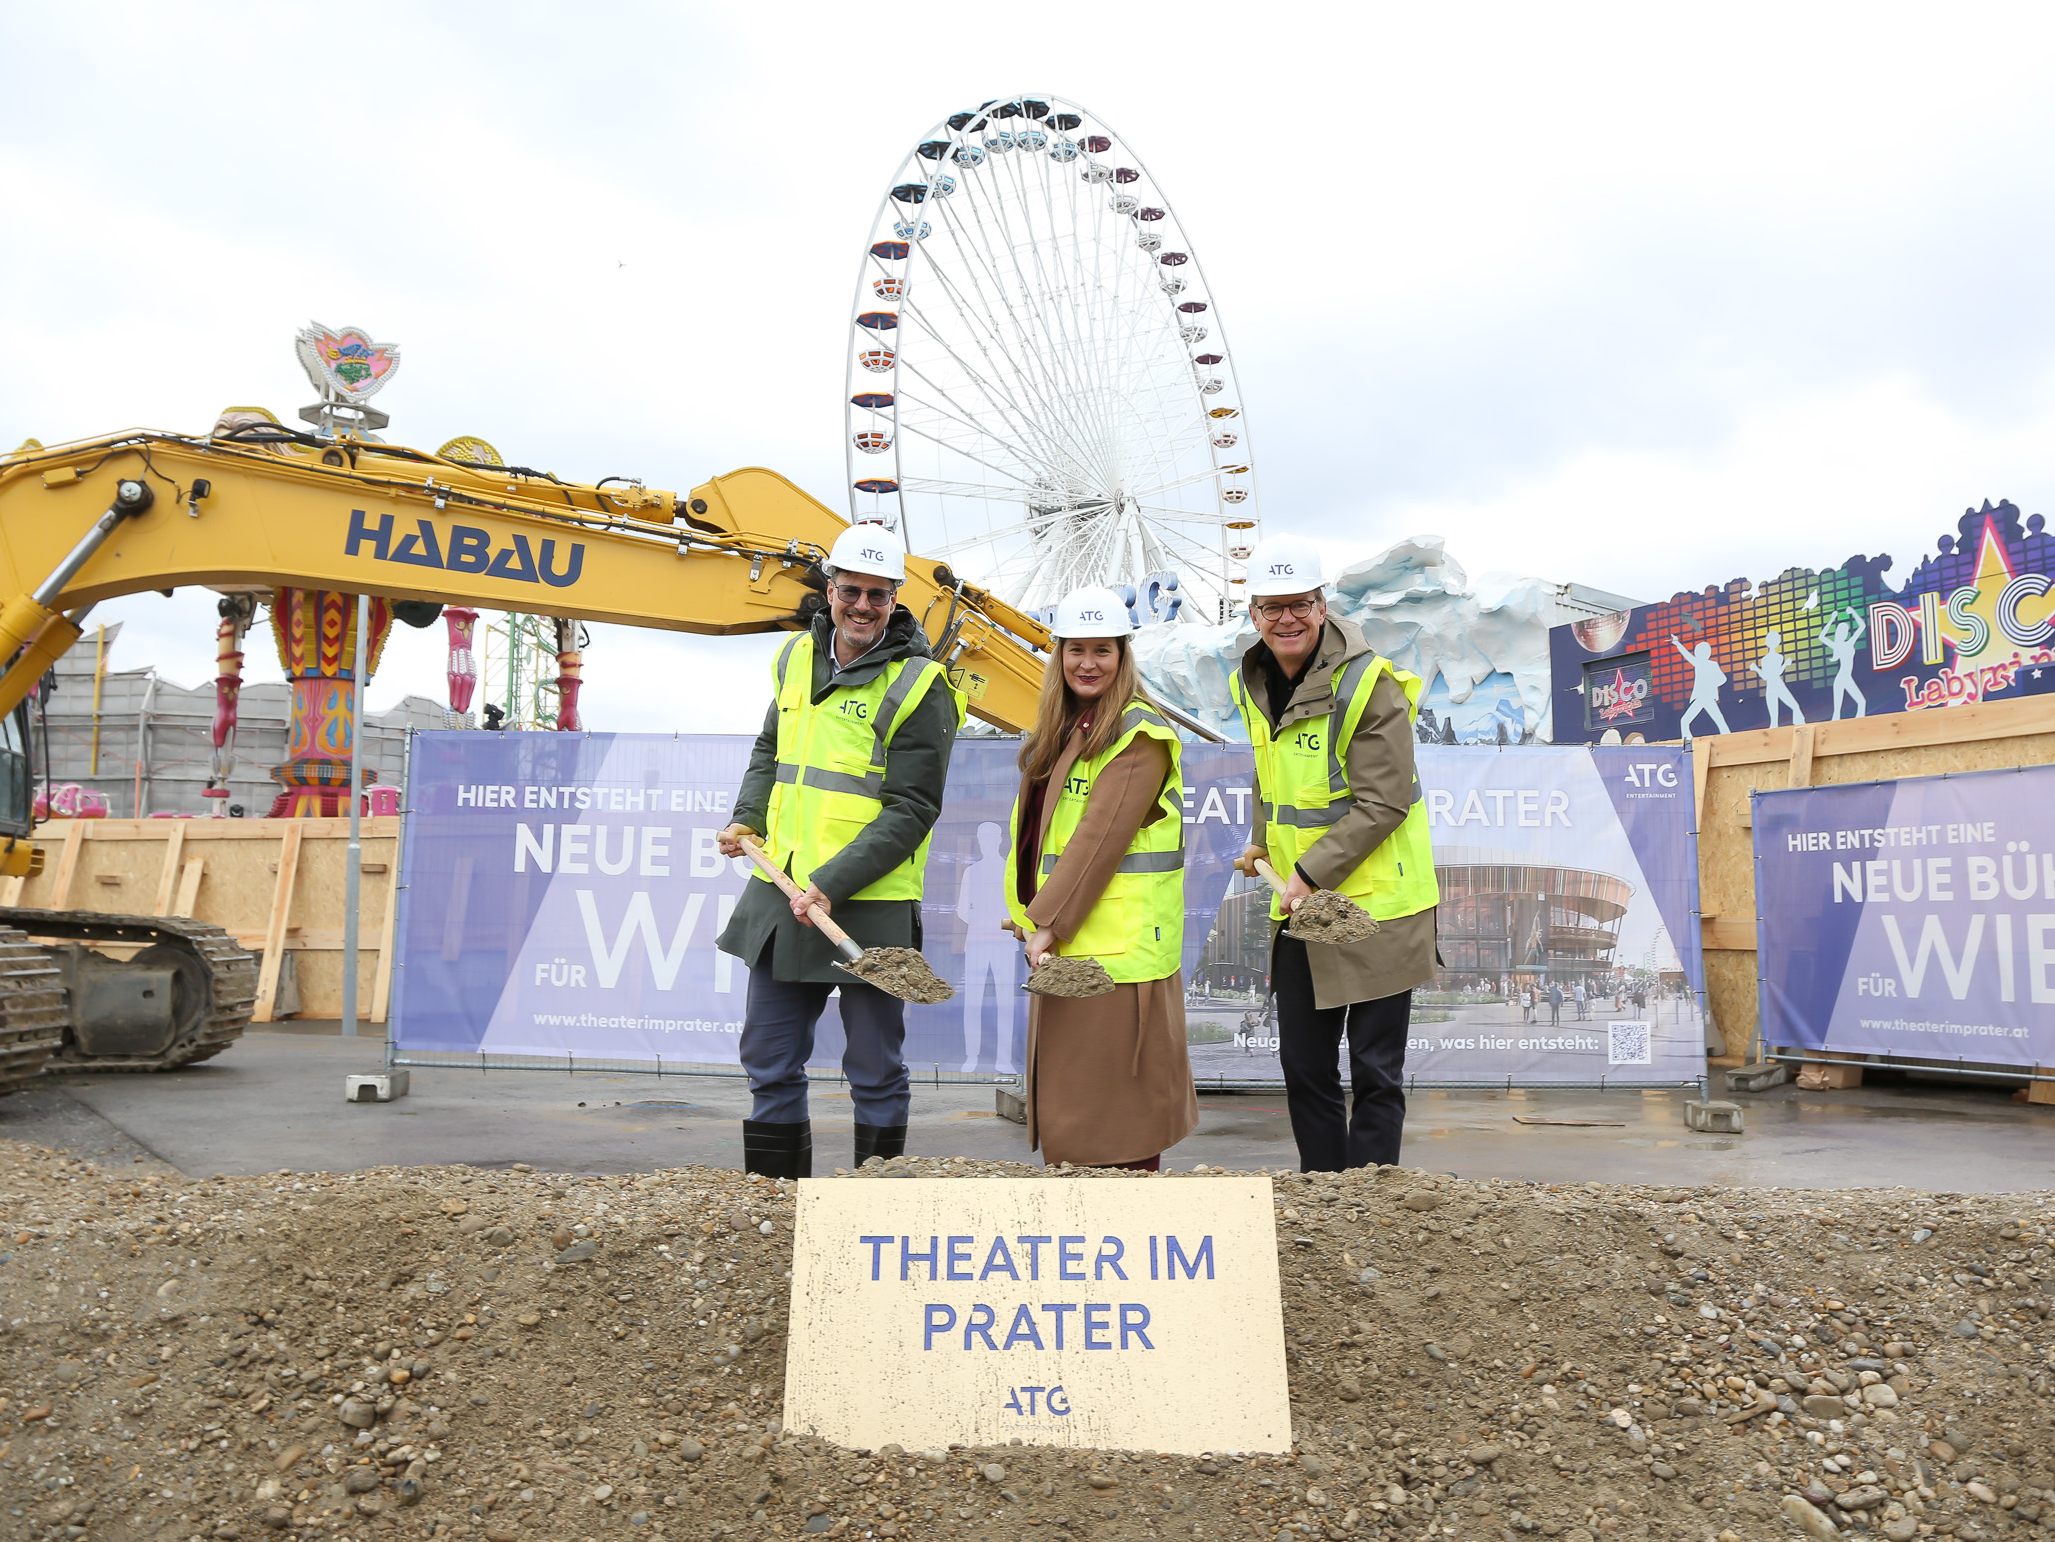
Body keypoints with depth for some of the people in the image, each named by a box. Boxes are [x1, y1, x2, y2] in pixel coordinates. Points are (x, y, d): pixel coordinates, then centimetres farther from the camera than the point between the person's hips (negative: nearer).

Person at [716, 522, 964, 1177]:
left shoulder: (918, 687, -9)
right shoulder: (798, 656, 10)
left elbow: (910, 810, -13)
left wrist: (834, 883, -20)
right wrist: (747, 820, 9)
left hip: (869, 909, -6)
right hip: (780, 896, 6)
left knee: (875, 1071, 8)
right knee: (770, 1064, 14)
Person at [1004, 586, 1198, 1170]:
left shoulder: (1140, 734, -9)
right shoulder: (1058, 731, 17)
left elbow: (1101, 837, -16)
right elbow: (1035, 832, 15)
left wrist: (1049, 923, -17)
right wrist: (1033, 919, 6)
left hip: (1119, 944, -8)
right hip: (1064, 944, 8)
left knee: (1117, 1097, -2)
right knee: (1067, 1091, 13)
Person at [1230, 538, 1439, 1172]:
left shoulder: (1370, 682, -16)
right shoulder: (1253, 684, 6)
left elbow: (1383, 803, -19)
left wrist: (1310, 873, -20)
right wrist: (1261, 841, 14)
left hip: (1376, 904, -7)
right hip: (1300, 906, 7)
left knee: (1374, 1070, 4)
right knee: (1303, 1065, 15)